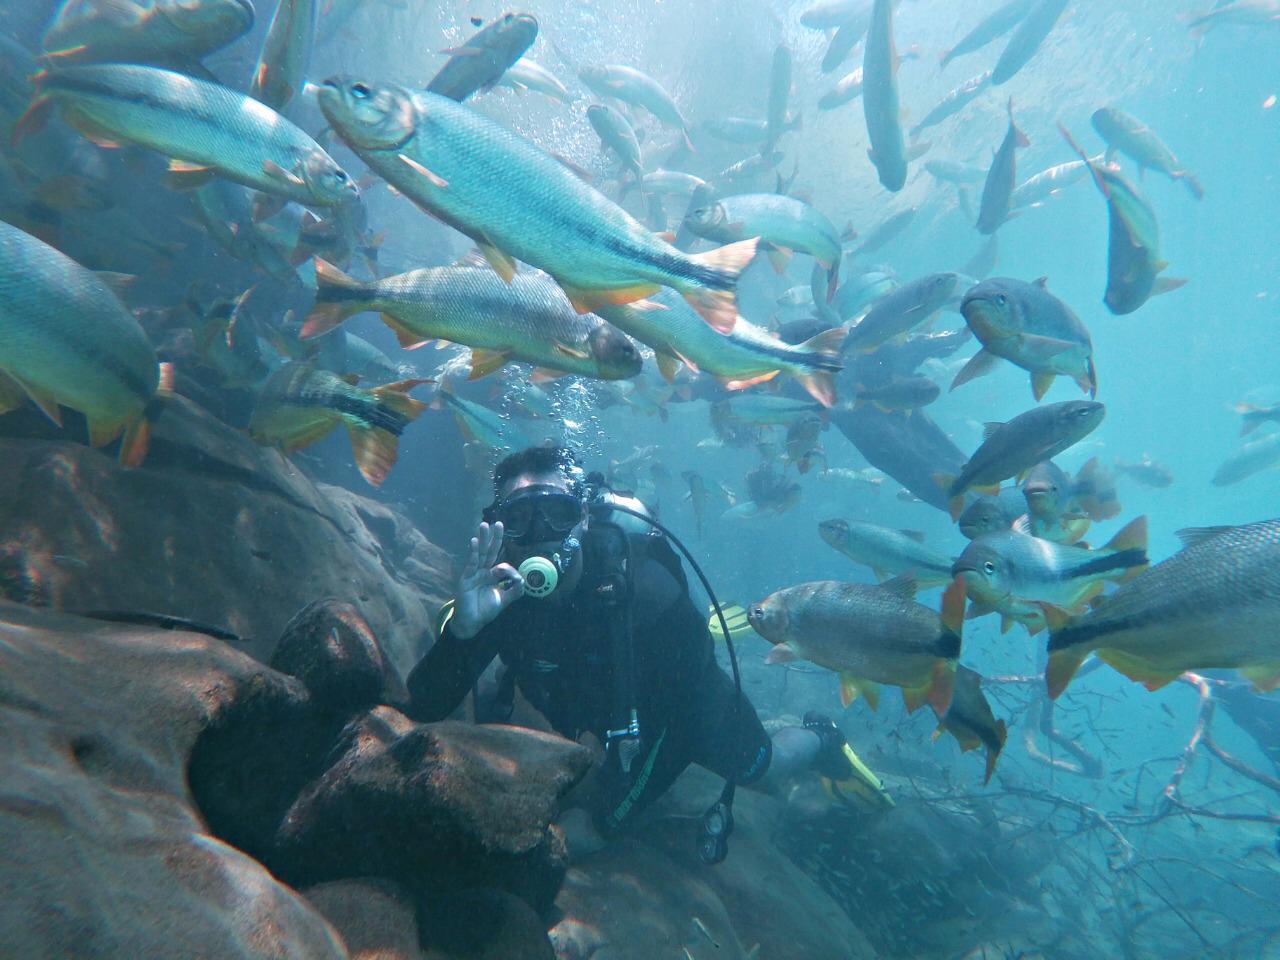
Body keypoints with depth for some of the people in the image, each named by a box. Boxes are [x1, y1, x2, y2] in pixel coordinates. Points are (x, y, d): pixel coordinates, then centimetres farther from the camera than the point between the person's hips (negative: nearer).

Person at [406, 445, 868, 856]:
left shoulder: (643, 585, -42)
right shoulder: (494, 589, -32)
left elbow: (678, 705, -33)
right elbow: (425, 710, -36)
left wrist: (599, 822, -32)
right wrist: (463, 627, -56)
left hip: (680, 694, -3)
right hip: (598, 707, 4)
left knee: (762, 770, 18)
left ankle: (819, 737, 52)